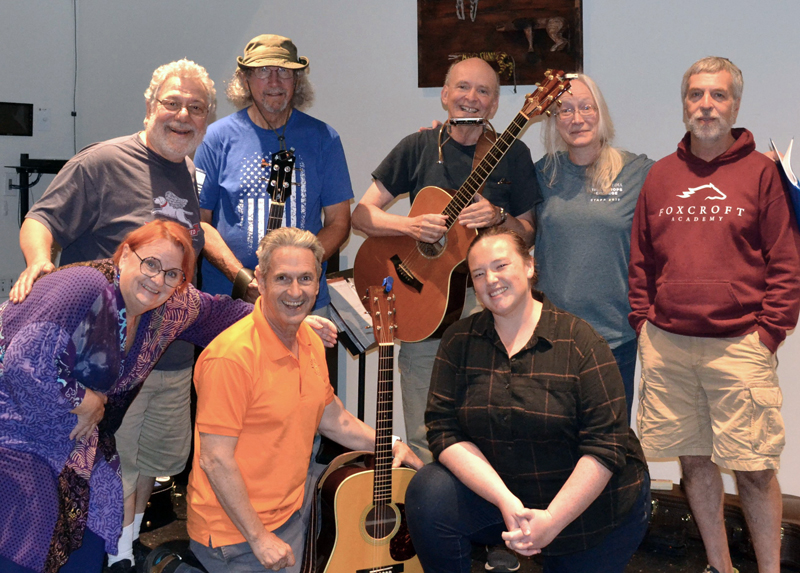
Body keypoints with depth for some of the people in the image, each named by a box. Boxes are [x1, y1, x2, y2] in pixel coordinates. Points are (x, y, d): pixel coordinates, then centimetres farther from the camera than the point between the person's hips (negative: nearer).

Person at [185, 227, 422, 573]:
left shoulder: (310, 343, 3)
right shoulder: (231, 356, -23)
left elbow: (330, 417, 18)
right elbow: (215, 460, -22)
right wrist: (260, 539, -19)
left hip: (289, 508, 7)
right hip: (238, 530, -7)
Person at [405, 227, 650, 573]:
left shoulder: (578, 341, -14)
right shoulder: (459, 341, -4)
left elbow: (605, 446, -18)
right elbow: (444, 431, -11)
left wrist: (551, 520, -25)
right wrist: (506, 502, -24)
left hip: (590, 503, -2)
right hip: (494, 489, 2)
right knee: (428, 496, -22)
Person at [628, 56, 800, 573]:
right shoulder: (661, 175, 11)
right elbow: (641, 258, 14)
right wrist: (643, 319, 6)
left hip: (739, 346, -3)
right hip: (666, 346, 4)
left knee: (754, 469, -1)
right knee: (694, 459, 12)